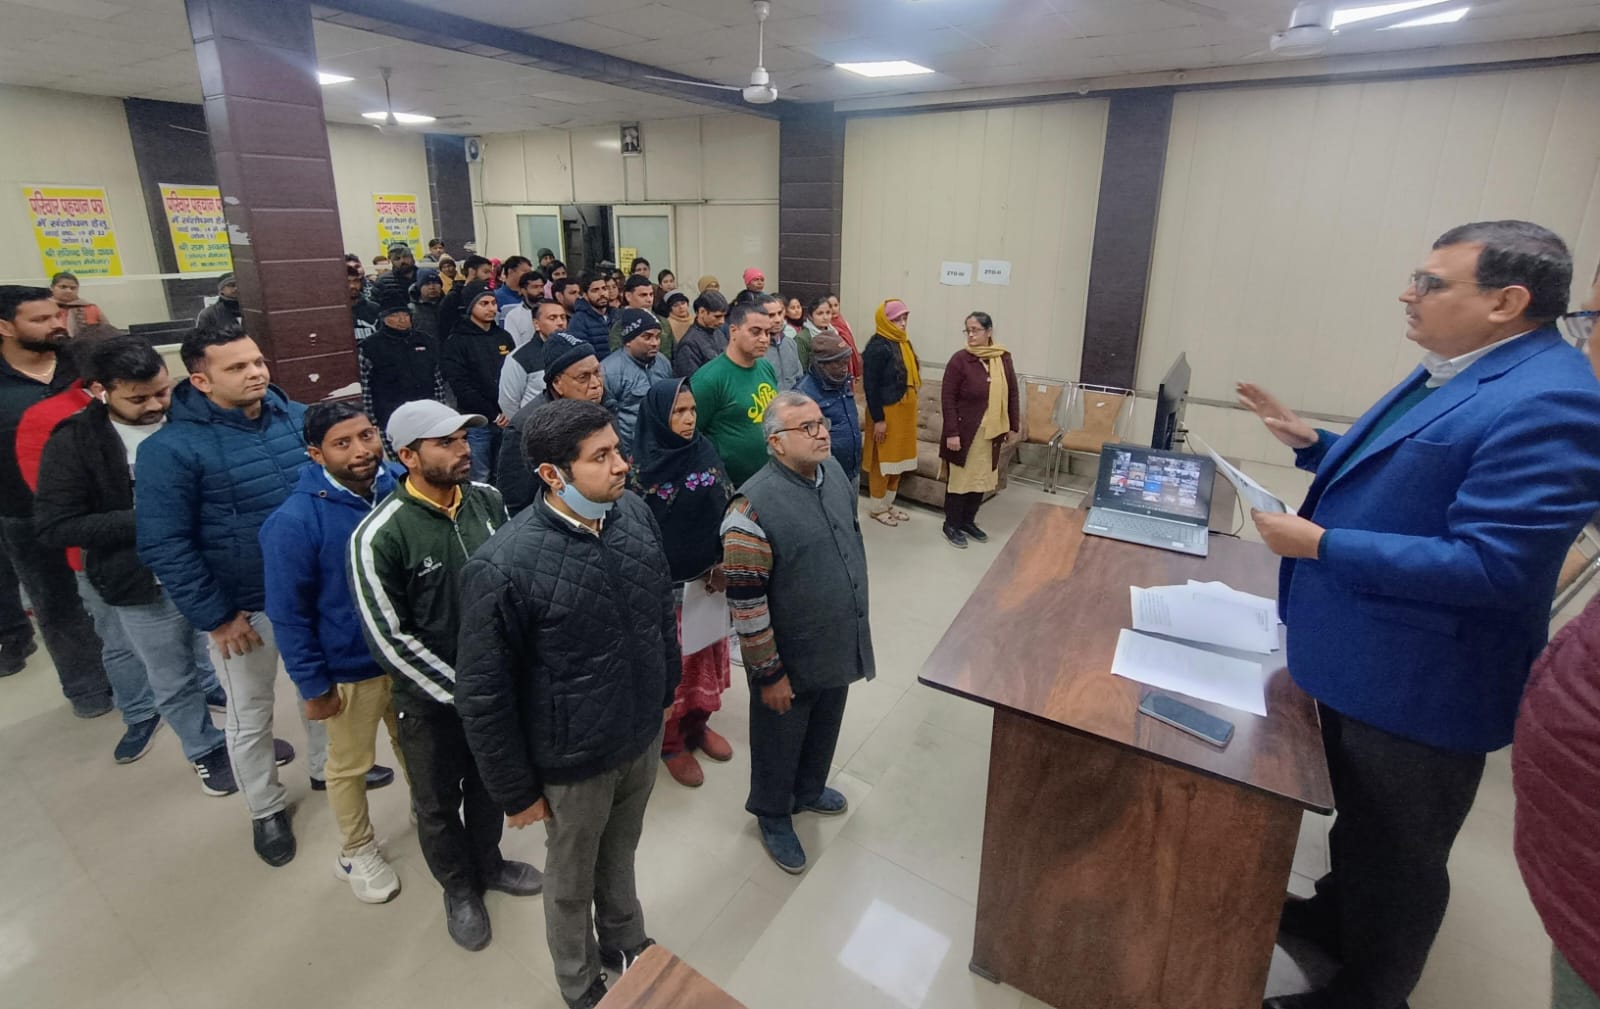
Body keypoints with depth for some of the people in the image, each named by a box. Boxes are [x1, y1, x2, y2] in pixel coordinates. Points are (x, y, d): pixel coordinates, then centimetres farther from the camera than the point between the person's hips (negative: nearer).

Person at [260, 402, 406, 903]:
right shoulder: (296, 520, -24)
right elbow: (288, 614, -15)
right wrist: (313, 685, -11)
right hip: (350, 669, -3)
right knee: (350, 766, 20)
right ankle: (358, 851, 45)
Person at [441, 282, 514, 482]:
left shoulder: (504, 337, 13)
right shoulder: (457, 342, -2)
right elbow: (461, 387, -9)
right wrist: (493, 414, -12)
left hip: (507, 420, 4)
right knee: (480, 479, 0)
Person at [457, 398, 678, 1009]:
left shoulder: (634, 513, -13)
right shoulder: (502, 568, -29)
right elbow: (482, 696, -18)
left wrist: (667, 690, 13)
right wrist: (516, 790, -9)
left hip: (644, 735, 4)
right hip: (574, 760, -4)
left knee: (621, 854, 30)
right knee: (572, 883, 24)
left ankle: (628, 945, 59)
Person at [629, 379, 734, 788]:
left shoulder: (705, 450, -1)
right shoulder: (643, 467, -15)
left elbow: (727, 508, 1)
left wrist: (722, 565, -7)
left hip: (709, 577, 5)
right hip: (665, 583, -5)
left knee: (707, 655, 19)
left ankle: (698, 724, 41)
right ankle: (670, 743, 30)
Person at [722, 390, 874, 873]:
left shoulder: (834, 471, -4)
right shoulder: (755, 506, -28)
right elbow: (745, 602, -24)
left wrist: (856, 613, 18)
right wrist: (769, 673, -17)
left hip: (840, 643, 7)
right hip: (792, 656, -7)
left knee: (825, 727, 27)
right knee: (781, 739, 18)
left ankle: (809, 790, 54)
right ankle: (773, 814, 44)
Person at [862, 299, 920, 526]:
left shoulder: (903, 343, 11)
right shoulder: (877, 347, -16)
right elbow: (870, 386, -19)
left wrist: (908, 413, 18)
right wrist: (878, 419, -21)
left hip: (903, 411, 9)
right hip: (886, 412, -9)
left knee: (898, 458, 15)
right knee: (883, 460, 1)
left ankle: (888, 504, 27)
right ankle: (876, 507, 15)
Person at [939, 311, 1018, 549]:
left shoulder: (1004, 358, 3)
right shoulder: (960, 359, -11)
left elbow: (1012, 393, 10)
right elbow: (947, 398, -13)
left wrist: (1013, 426, 8)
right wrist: (952, 432, -18)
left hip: (991, 432, 5)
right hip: (965, 431, -5)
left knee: (982, 478, 13)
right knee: (960, 478, 4)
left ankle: (968, 522, 29)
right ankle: (951, 525, 18)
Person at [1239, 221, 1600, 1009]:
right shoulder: (1455, 373, 6)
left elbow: (1491, 566, -30)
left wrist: (1321, 545, -28)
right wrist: (1311, 443, 6)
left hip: (1419, 686, -9)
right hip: (1364, 661, 9)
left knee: (1397, 855, 14)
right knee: (1358, 818, 29)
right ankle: (1337, 917, 53)